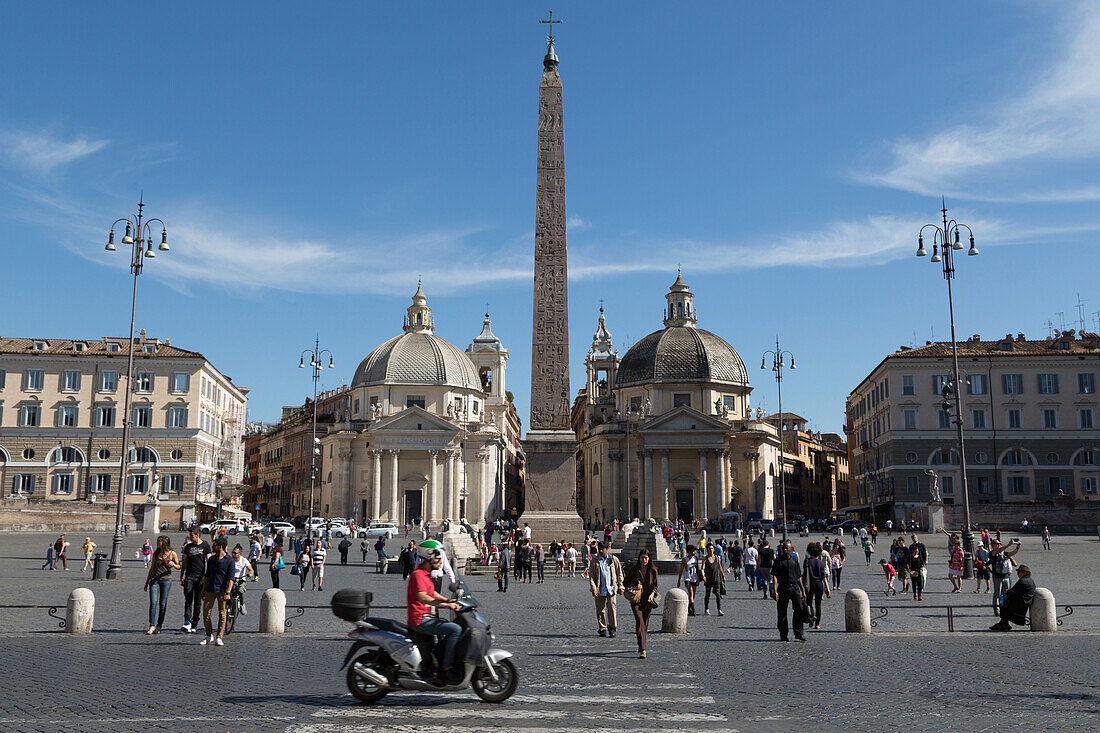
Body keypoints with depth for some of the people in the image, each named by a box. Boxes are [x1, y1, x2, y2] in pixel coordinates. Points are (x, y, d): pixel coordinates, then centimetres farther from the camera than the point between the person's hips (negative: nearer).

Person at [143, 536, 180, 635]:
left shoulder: (172, 554, 1)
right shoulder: (156, 554, 11)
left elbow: (178, 567, 9)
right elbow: (152, 568, 19)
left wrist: (173, 564, -14)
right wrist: (147, 582, 20)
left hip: (166, 579, -2)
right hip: (154, 579, 2)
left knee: (163, 604, 1)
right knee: (153, 602, -9)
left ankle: (159, 626, 9)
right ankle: (152, 626, -10)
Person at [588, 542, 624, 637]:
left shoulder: (614, 560, 6)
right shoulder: (594, 561, 4)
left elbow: (619, 574, 13)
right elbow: (591, 576, 2)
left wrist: (620, 587, 9)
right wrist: (593, 588, -8)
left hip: (611, 588, -1)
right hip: (600, 589, 1)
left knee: (611, 607, -10)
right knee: (600, 609, 4)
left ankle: (612, 628, -1)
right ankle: (602, 629, 15)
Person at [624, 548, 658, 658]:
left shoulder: (653, 570, 2)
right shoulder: (634, 569, -3)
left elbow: (655, 585, 10)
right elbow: (627, 582, 7)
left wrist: (652, 594, -8)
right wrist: (634, 587, -12)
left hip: (647, 600, 2)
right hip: (636, 599, -2)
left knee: (645, 623, 8)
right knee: (640, 621, -15)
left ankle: (640, 644, 33)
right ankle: (642, 650, -20)